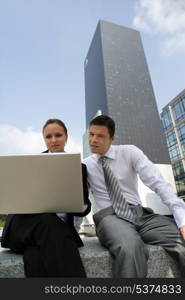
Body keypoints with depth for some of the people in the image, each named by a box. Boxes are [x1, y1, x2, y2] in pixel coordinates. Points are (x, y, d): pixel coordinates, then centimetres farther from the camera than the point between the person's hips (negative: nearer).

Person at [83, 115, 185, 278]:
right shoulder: (84, 165, 8)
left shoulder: (130, 152, 3)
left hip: (141, 213, 2)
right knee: (130, 248, -37)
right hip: (109, 215, -1)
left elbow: (158, 183, -7)